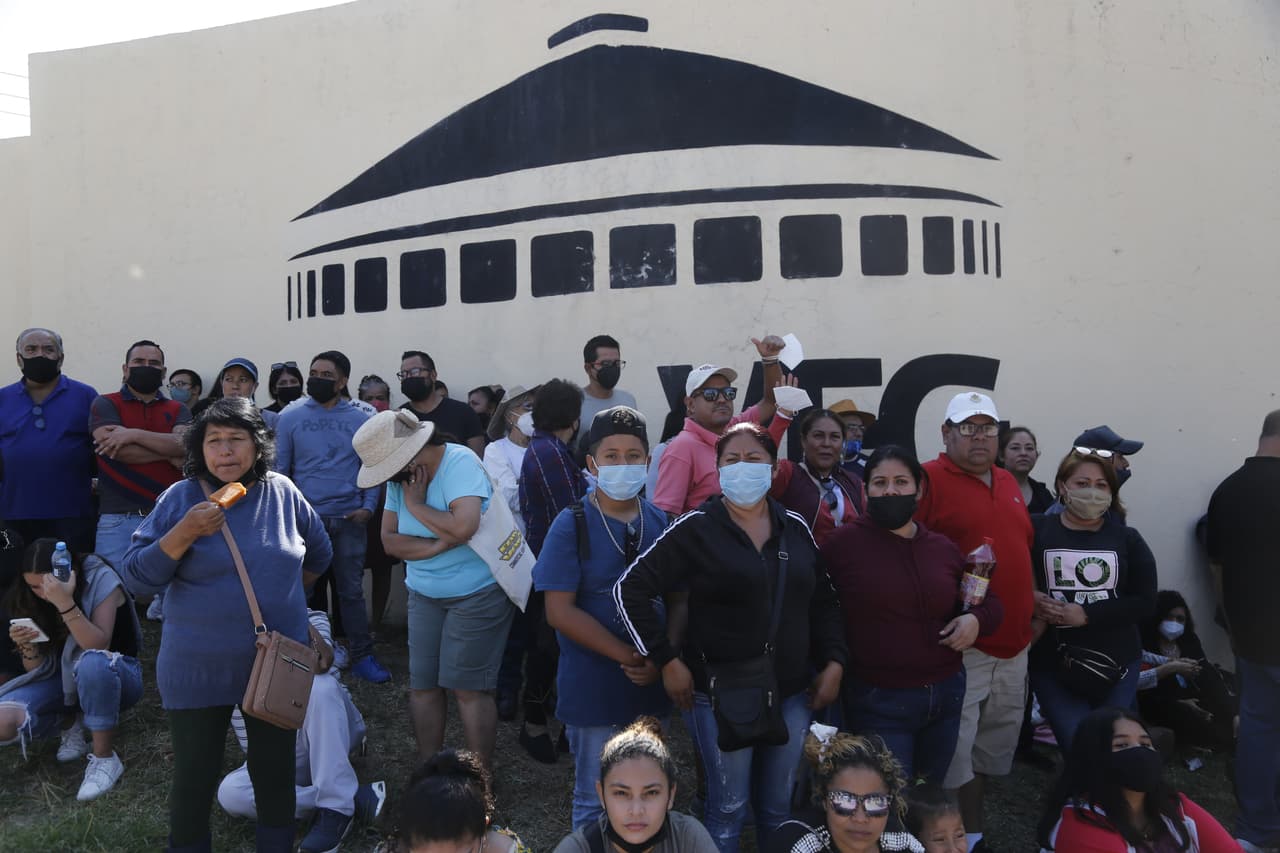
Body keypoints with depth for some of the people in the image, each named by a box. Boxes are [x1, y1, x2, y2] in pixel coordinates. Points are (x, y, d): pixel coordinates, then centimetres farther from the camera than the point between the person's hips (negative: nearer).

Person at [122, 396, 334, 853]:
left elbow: (319, 553, 16)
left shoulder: (283, 493, -1)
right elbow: (136, 576, -11)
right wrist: (185, 533, -24)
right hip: (198, 670, -2)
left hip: (278, 665, 2)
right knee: (194, 777, 10)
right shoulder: (182, 498, -8)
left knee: (275, 769, 14)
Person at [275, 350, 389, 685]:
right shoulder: (290, 417, 3)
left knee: (351, 589, 3)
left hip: (349, 518, 0)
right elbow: (279, 468, 4)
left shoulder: (359, 420, 5)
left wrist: (368, 506, -5)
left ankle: (361, 655, 10)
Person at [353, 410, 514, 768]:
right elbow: (389, 540, -3)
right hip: (424, 592, 7)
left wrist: (415, 504, -18)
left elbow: (463, 526, -32)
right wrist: (440, 544, -19)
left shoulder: (459, 462, -19)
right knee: (422, 684, 9)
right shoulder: (400, 476, 0)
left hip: (476, 592, -7)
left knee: (468, 687, -3)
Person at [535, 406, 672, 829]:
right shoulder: (571, 525, -11)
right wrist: (627, 656, -17)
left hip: (652, 687, 4)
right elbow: (560, 612, -15)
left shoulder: (661, 523, 1)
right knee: (596, 804, 12)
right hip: (593, 690, -4)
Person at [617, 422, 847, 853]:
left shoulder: (795, 527, 3)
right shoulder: (696, 529, -11)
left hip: (791, 693, 4)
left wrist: (834, 662, 2)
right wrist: (667, 660, -14)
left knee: (778, 807, 18)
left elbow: (824, 600, 13)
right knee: (729, 807, 9)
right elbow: (630, 590, -13)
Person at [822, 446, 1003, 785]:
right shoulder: (843, 542, -10)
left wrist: (976, 620, -2)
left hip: (946, 694, 5)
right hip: (878, 701, -5)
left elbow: (990, 601, 17)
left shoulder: (944, 547, 6)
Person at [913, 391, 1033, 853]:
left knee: (994, 745, 18)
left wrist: (1033, 613, 17)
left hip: (1013, 642, 8)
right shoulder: (929, 479, -11)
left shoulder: (1009, 482, 14)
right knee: (951, 751, -2)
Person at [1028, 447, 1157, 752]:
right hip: (1052, 666, -2)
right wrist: (1031, 602, -23)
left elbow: (1144, 601, -4)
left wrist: (1085, 615, -15)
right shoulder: (1037, 530, -5)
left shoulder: (1127, 539, 1)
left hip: (1116, 664, 2)